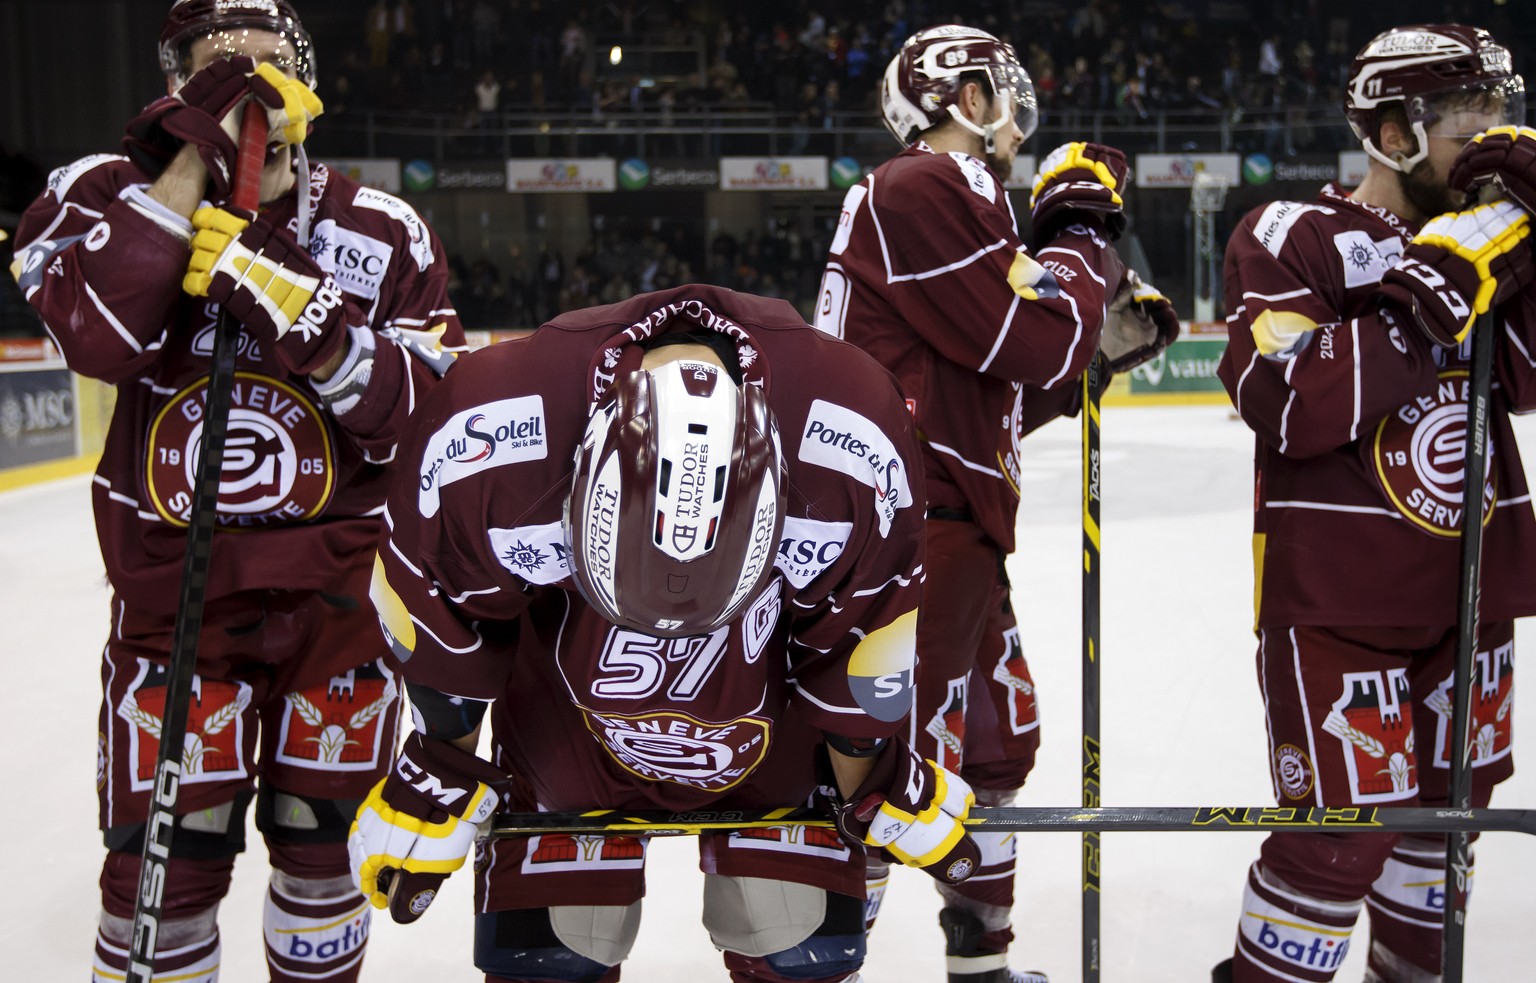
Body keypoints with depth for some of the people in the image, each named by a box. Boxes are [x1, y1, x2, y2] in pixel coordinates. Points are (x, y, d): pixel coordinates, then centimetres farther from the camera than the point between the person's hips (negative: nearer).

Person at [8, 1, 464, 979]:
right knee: (165, 855, 0)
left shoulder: (384, 233, -2)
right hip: (171, 587, -1)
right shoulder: (112, 194, -3)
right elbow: (102, 339, -23)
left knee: (325, 836, 15)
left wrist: (309, 322, -24)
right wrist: (191, 165, -24)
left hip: (340, 587, 1)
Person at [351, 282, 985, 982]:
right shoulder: (483, 432, -35)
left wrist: (871, 787, 2)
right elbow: (445, 624, -13)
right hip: (566, 723, 0)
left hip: (773, 714, 0)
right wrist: (438, 771, 1)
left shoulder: (850, 437, -34)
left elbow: (862, 642, -13)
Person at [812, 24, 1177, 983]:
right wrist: (1081, 231, -4)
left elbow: (1005, 392, 22)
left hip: (958, 524, 11)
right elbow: (1037, 342, -19)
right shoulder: (919, 191, -12)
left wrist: (1106, 340, 12)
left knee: (997, 738, 21)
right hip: (911, 528, -11)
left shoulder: (954, 202, 21)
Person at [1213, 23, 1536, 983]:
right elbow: (1289, 408, -23)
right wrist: (1430, 292, -26)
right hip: (1335, 590, -7)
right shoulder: (1293, 238, -11)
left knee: (1445, 806, 18)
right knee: (1344, 831, -6)